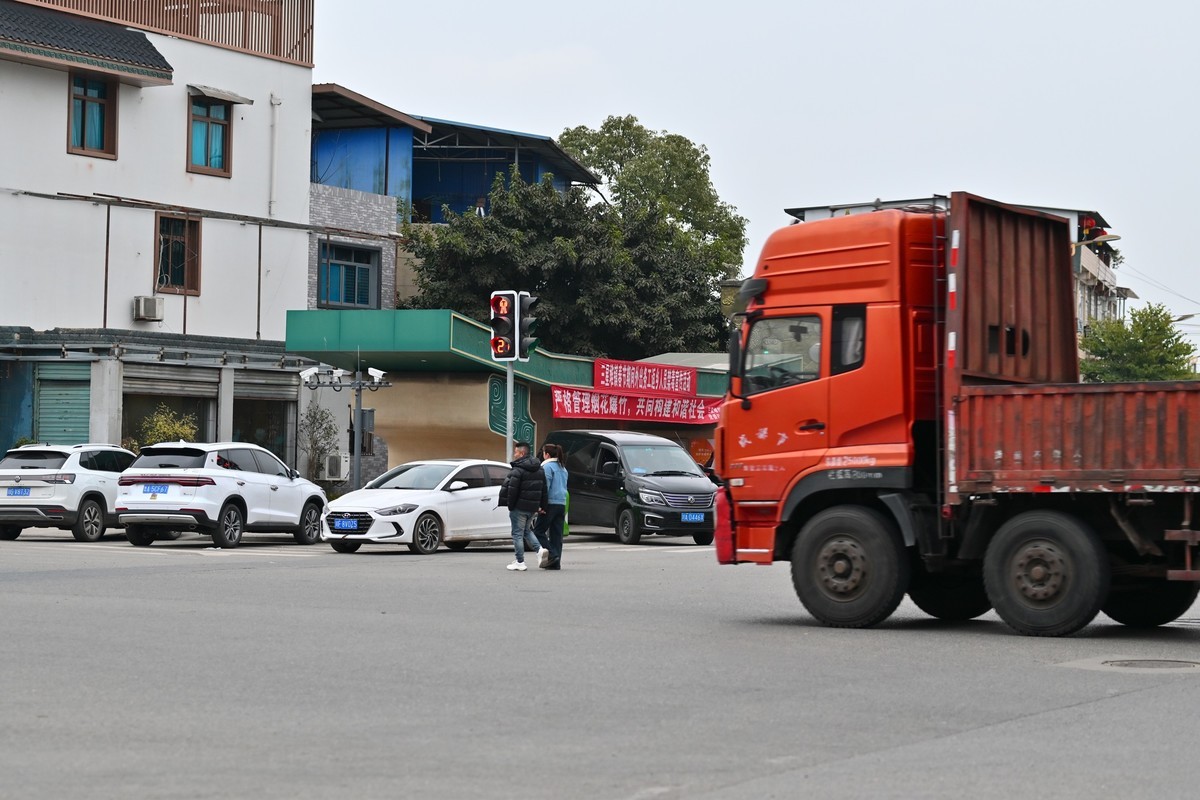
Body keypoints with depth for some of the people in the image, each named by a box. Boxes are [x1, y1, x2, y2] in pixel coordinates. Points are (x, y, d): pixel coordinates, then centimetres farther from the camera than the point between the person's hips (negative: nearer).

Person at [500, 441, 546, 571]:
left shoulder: (518, 470, -15)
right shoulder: (539, 469, 11)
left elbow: (511, 490, -19)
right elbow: (544, 489, 13)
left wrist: (510, 506, -9)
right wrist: (541, 506, 15)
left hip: (519, 507, -7)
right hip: (533, 507, 7)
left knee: (517, 534, 1)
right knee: (527, 530, 23)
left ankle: (520, 562, 2)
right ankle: (539, 549, 3)